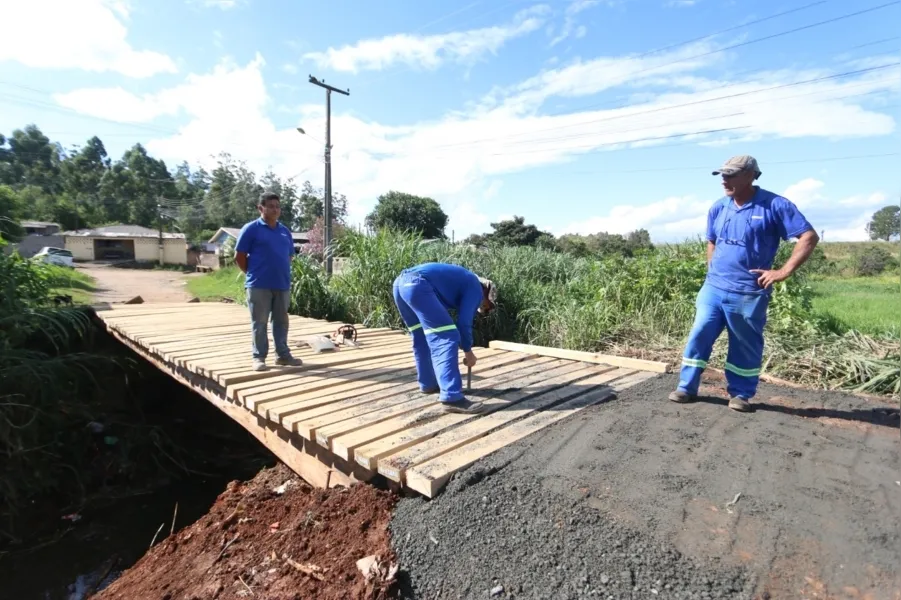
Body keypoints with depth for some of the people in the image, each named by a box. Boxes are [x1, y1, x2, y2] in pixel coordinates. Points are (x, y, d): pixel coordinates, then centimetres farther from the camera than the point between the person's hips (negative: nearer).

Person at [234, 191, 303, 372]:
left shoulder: (285, 231, 12)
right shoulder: (251, 229, -4)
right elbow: (239, 256, -4)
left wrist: (282, 272, 12)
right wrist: (254, 274, 0)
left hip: (282, 284, 5)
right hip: (259, 286, -5)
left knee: (281, 321, 11)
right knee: (259, 323, 2)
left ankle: (283, 355, 21)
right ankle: (259, 357, 12)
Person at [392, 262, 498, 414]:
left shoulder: (464, 282, 34)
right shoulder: (475, 289, 10)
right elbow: (464, 322, 3)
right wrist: (468, 351, 18)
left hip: (401, 282, 10)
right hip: (417, 285, -10)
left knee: (422, 339, 22)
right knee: (446, 338, -8)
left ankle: (428, 383, 34)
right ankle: (452, 397, -12)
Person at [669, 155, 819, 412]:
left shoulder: (775, 205, -7)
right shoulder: (718, 207, 8)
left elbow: (809, 237, -8)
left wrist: (783, 272, -13)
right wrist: (712, 268, 12)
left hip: (749, 294, -4)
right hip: (713, 288, 4)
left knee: (746, 347, 9)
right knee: (698, 336, 2)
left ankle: (740, 394, 24)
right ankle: (687, 387, 12)